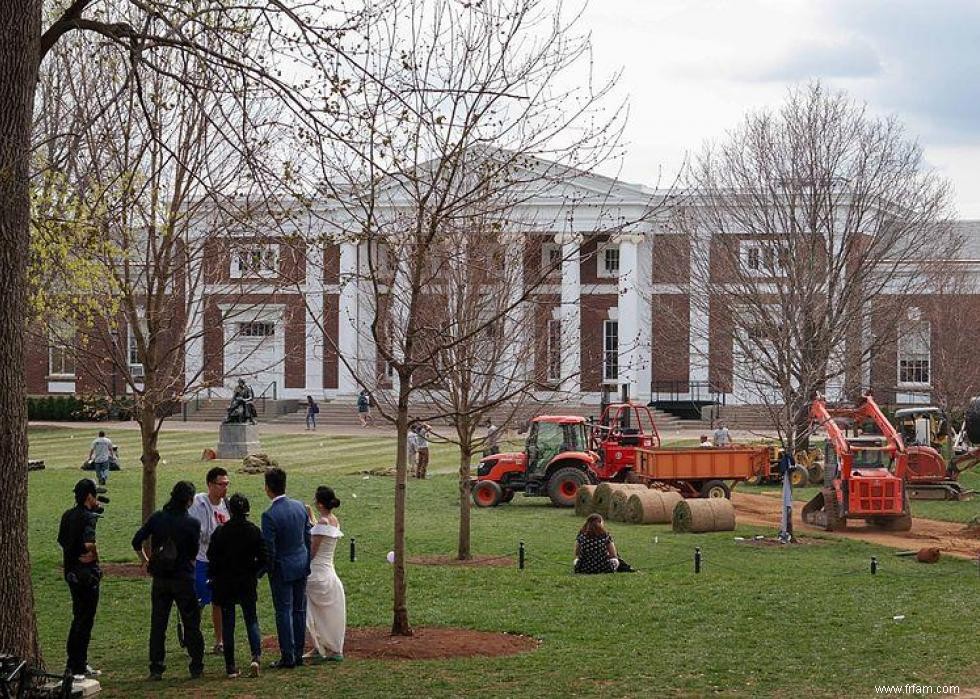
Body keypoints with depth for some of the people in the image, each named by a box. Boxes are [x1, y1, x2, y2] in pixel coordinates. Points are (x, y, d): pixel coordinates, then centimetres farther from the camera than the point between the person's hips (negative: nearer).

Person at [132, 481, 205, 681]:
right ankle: (196, 667, 11)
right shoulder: (192, 523, -11)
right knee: (191, 624, 8)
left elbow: (136, 541, -2)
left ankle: (156, 669, 9)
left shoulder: (157, 518, -3)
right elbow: (193, 553, -2)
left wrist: (144, 560, 14)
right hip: (184, 579, -3)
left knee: (157, 624, 9)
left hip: (160, 579, 3)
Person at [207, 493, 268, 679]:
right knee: (251, 620, 11)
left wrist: (215, 578, 8)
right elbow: (264, 559, -5)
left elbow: (212, 558, -7)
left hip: (225, 585, -1)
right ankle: (255, 656, -10)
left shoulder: (220, 532, -11)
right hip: (247, 585, 1)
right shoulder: (254, 531, -7)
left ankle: (230, 667, 7)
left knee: (227, 624, 7)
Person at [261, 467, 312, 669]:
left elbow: (269, 548, -18)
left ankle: (288, 657, 2)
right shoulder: (300, 506, 0)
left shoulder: (269, 515, -21)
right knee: (299, 610, 12)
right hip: (301, 565, 6)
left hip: (282, 569, -6)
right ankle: (298, 654, 19)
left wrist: (268, 569, -1)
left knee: (284, 612, 1)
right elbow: (308, 537, 7)